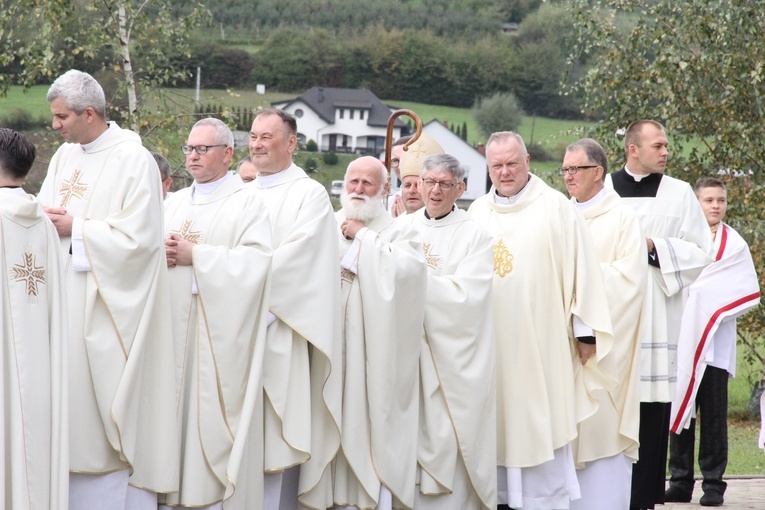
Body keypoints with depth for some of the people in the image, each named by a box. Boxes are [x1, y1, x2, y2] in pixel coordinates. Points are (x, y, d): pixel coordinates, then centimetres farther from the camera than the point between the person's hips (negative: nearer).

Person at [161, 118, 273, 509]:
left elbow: (254, 262, -13)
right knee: (175, 412, 1)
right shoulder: (174, 203, 19)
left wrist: (194, 254, -14)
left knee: (213, 421, -8)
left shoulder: (247, 205, 1)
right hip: (173, 326, 5)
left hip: (219, 334, -5)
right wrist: (160, 254, -6)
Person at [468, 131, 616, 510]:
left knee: (541, 432, -2)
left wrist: (584, 331, -5)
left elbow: (581, 268, -3)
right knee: (498, 432, 5)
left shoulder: (556, 208, -2)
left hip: (540, 346, -4)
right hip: (490, 345, 4)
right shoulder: (477, 213, 11)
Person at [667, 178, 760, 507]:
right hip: (681, 340, 1)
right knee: (680, 411, 2)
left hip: (715, 342, -1)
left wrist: (715, 309, -9)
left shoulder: (735, 244, 7)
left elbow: (750, 293, 3)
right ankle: (680, 482, 8)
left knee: (713, 414, -4)